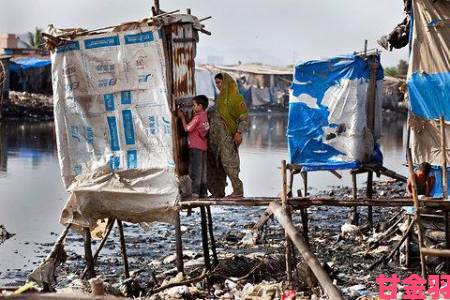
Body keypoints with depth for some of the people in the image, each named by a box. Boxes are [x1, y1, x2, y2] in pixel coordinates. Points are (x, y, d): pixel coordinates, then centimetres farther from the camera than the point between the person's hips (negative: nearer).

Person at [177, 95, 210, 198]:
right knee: (203, 169, 11)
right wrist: (184, 116, 12)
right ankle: (203, 191, 14)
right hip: (203, 146, 8)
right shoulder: (205, 116, 11)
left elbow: (187, 128, -13)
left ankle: (195, 192, -8)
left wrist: (182, 117, -2)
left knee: (195, 169, -7)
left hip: (195, 146, -8)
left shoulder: (197, 117, -14)